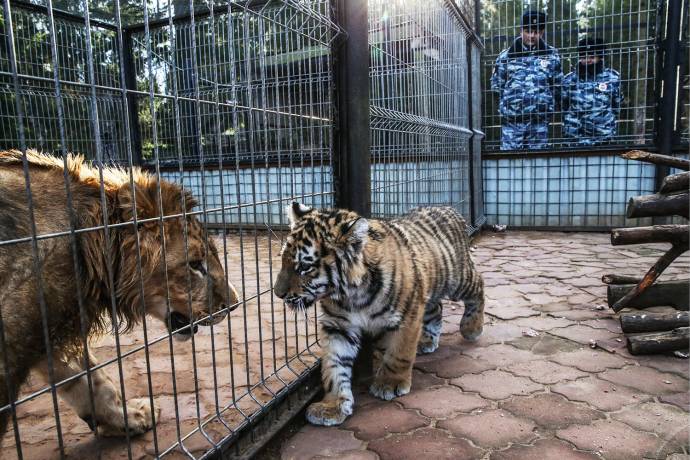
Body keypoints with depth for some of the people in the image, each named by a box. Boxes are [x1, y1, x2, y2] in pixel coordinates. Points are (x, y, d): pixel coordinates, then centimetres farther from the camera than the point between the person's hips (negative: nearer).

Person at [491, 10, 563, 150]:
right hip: (511, 120, -1)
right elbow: (496, 85, 7)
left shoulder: (551, 55, 9)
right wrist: (507, 104, 3)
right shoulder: (506, 55, 4)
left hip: (539, 120, 1)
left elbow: (557, 85, 13)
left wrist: (549, 106, 6)